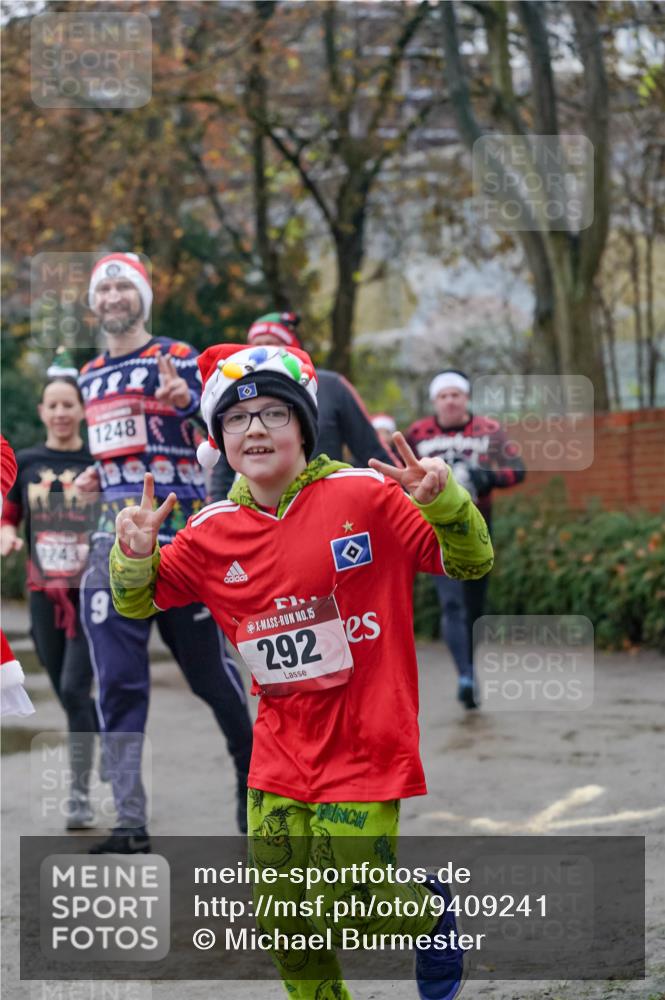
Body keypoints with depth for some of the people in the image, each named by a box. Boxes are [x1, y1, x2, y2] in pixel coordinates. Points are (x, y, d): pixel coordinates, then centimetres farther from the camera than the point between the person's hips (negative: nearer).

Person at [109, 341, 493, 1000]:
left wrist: (443, 501, -22)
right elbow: (139, 600, 15)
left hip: (364, 751, -4)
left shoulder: (365, 496, -9)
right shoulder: (213, 532, 2)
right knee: (284, 922, 6)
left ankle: (430, 906, 29)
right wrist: (134, 556, -7)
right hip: (279, 757, 4)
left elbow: (471, 562, -3)